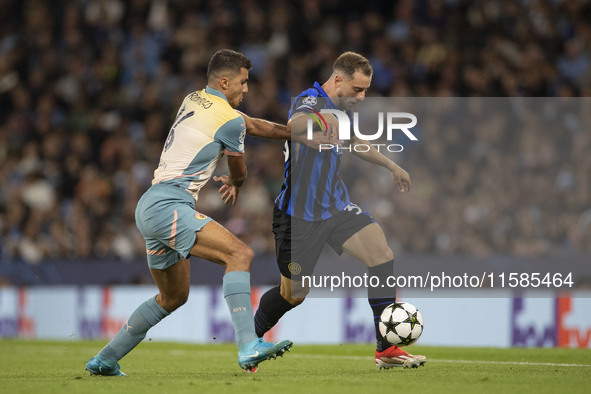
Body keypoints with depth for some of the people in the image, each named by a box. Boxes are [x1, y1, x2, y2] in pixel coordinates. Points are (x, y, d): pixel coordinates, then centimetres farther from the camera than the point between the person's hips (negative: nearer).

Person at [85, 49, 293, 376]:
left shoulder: (193, 101, 19)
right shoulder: (230, 121, -7)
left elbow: (253, 125, 31)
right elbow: (239, 173, 12)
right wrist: (234, 184, 35)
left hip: (150, 209, 10)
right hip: (167, 204, -10)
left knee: (174, 296, 23)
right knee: (239, 254, -22)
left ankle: (104, 360, 31)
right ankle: (249, 348, -37)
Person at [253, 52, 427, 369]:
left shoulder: (338, 109, 10)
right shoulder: (311, 101, -17)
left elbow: (354, 142, 33)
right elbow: (294, 124, -43)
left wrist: (392, 166, 40)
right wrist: (316, 119, -61)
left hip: (335, 206, 7)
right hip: (299, 214, -7)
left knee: (381, 254, -13)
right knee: (294, 294, 3)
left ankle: (386, 350, -11)